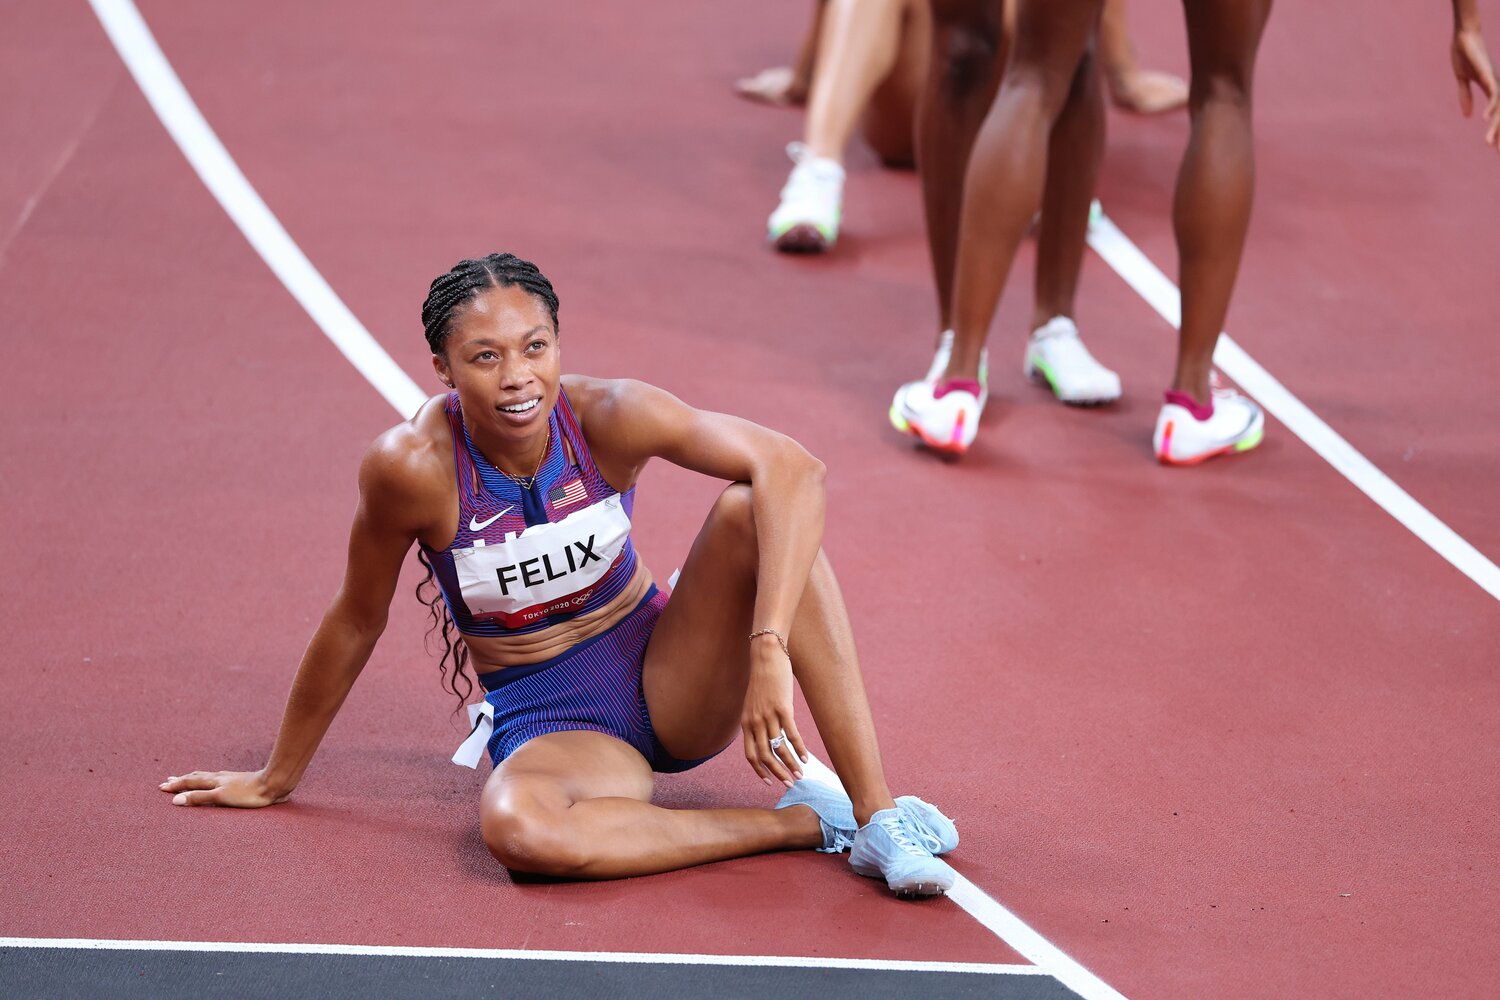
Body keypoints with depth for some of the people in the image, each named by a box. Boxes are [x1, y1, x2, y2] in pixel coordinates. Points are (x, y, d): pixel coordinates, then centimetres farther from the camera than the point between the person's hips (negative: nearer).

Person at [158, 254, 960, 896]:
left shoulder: (606, 418, -18)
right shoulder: (414, 466, -20)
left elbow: (791, 468, -28)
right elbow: (355, 623, -5)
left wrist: (768, 653, -40)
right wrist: (277, 778, 7)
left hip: (666, 678, 2)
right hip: (546, 722, -2)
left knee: (753, 513, -26)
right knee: (515, 826, -39)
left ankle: (876, 813, -27)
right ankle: (802, 824, -22)